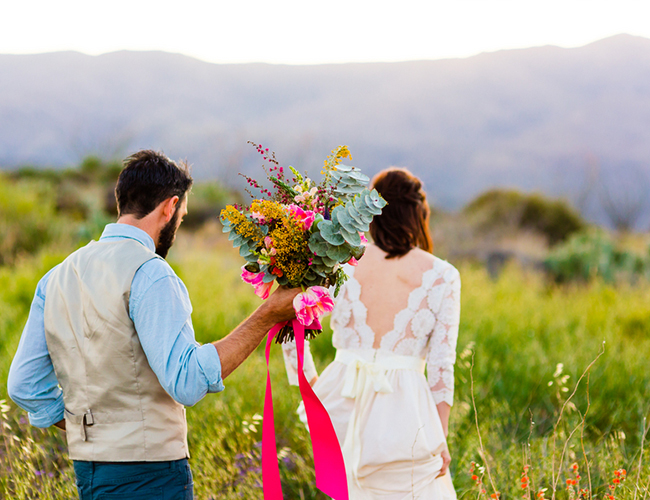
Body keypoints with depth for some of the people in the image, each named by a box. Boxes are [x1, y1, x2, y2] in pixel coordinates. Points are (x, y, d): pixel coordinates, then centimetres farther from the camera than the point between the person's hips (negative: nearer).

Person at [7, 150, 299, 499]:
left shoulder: (58, 276, 11)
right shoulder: (150, 275, -14)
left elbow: (24, 384, 11)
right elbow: (186, 381, -21)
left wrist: (84, 428, 14)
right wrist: (266, 317, -18)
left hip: (87, 470, 8)